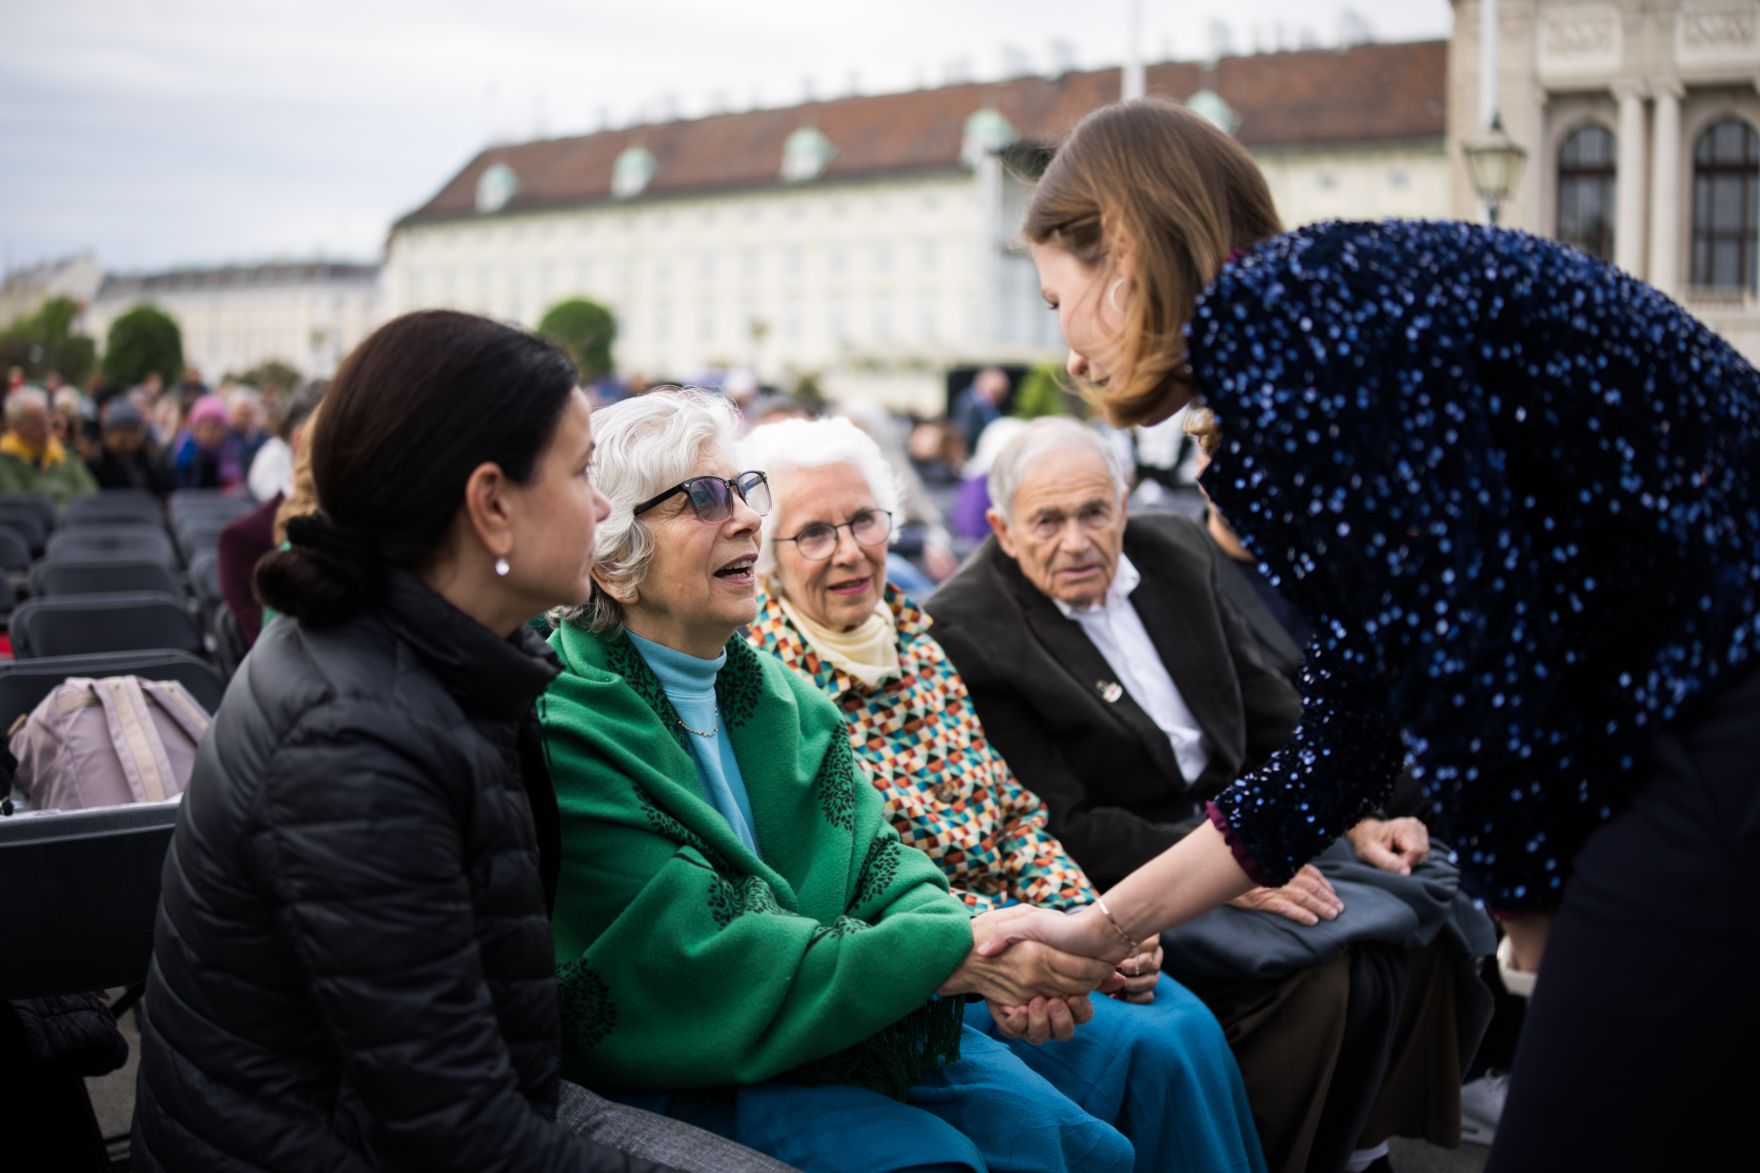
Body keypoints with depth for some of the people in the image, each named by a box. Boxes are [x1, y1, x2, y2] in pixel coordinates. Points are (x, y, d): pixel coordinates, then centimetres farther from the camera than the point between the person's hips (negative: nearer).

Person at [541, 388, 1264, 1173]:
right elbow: (703, 955, -22)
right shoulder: (564, 730, -16)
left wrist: (984, 958, -17)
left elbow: (876, 858, 5)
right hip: (684, 1074, -6)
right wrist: (960, 954, -26)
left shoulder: (771, 687, 8)